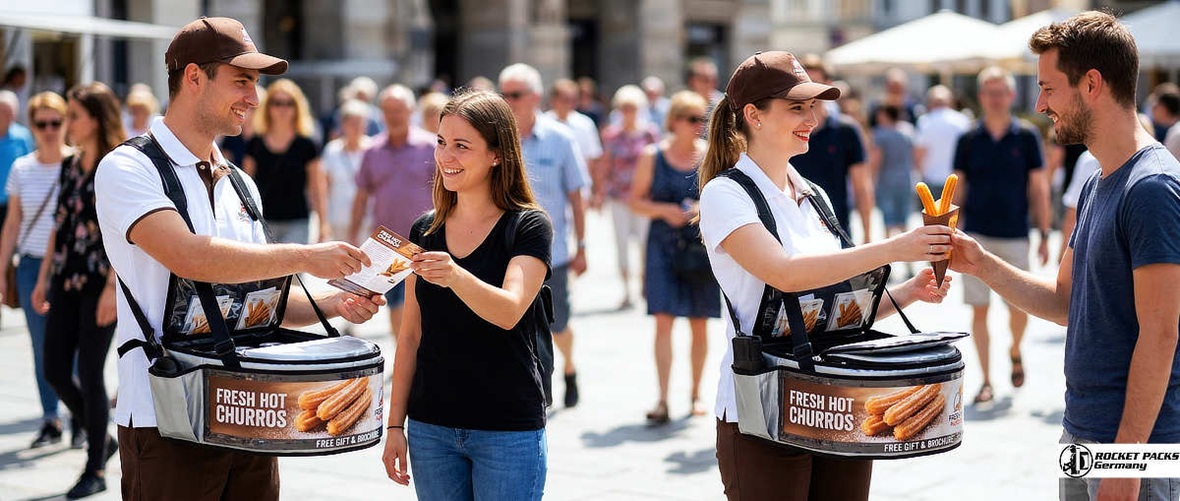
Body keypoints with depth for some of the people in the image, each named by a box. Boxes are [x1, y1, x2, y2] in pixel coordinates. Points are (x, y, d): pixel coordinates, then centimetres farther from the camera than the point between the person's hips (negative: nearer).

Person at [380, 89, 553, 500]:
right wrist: (395, 424, 7)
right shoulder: (425, 231, 8)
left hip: (508, 431, -4)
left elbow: (509, 312, -21)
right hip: (430, 428, 4)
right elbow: (411, 336, 11)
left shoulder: (528, 227, -5)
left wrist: (454, 275, -39)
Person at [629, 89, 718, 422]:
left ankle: (696, 393, 23)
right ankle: (662, 399, -12)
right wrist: (664, 210, -12)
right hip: (664, 247, -1)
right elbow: (636, 201, 5)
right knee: (663, 320, -10)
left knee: (699, 324, 8)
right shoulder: (652, 157, 1)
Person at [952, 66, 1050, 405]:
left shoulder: (1026, 136, 1)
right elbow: (957, 191, 7)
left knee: (1019, 309, 2)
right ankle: (986, 382, 7)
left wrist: (1044, 234, 0)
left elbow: (1038, 188, 4)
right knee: (979, 310, -1)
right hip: (977, 236, 0)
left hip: (1015, 236, 0)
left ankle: (1015, 352, 34)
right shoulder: (968, 140, 2)